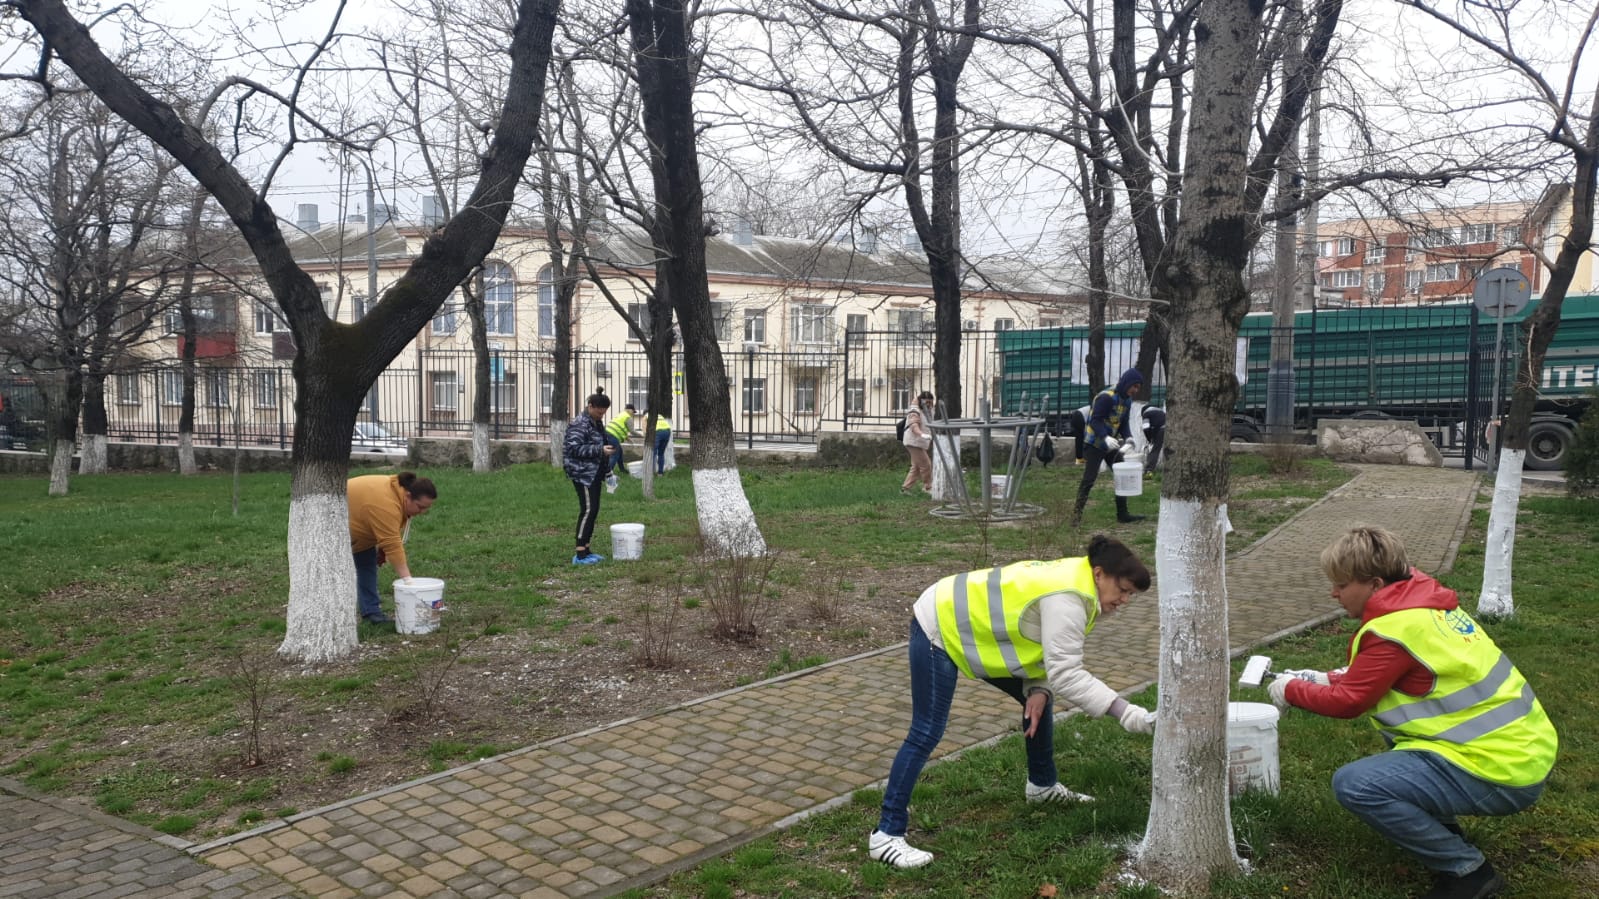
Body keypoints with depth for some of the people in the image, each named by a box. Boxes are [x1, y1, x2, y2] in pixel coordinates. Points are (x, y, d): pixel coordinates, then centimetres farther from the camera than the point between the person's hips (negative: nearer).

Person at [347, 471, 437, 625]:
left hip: (355, 520, 10)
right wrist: (408, 580, -34)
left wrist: (382, 548, 4)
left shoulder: (398, 492, -7)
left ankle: (370, 611, 8)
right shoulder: (386, 504, -35)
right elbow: (393, 546, -35)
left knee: (368, 561, 6)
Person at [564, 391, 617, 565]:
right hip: (582, 473, -10)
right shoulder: (580, 424, -14)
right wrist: (600, 451, -24)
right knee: (588, 509, -13)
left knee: (593, 510, 10)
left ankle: (586, 550, 17)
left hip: (594, 474, 10)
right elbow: (574, 448, -22)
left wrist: (607, 472, 23)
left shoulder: (596, 423, 16)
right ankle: (580, 554, -13)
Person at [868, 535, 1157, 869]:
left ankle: (1042, 785, 34)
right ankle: (886, 835, -7)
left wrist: (1040, 691, -12)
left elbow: (1056, 658, 6)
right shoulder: (1067, 598, -27)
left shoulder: (1073, 581, 4)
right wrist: (1128, 715, -34)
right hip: (939, 627, -10)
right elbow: (1066, 674, -31)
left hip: (971, 626, 10)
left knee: (1037, 701, 16)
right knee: (927, 734, -12)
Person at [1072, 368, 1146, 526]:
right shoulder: (1106, 397, -21)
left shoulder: (1127, 400, 7)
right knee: (1089, 479, -9)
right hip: (1094, 444, -9)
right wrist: (1105, 437, -39)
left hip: (1111, 445, 9)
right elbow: (1095, 421, -25)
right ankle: (1077, 514, -3)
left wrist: (1127, 438, -8)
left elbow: (1123, 423, 11)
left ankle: (1122, 514, 17)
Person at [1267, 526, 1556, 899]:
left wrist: (1291, 690, 3)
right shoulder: (1424, 600, 8)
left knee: (1353, 784, -18)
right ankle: (1439, 827, 25)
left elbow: (1348, 702, -11)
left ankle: (1466, 869, -5)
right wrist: (1324, 679, 15)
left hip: (1501, 773, -10)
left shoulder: (1393, 629, -19)